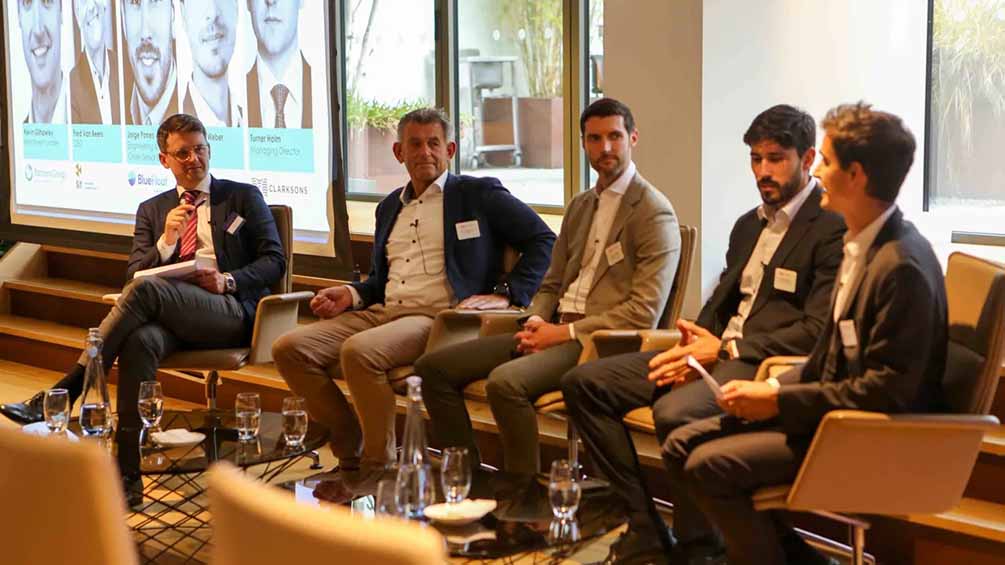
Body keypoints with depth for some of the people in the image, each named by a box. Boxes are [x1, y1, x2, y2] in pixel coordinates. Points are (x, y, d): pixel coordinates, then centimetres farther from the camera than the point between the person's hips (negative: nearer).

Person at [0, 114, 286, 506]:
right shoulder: (152, 210, 23)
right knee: (139, 341, -36)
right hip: (172, 318, 3)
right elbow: (133, 273, 14)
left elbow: (274, 261, 6)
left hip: (230, 313, -3)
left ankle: (63, 393, -32)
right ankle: (128, 471, -38)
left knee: (147, 290, -32)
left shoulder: (244, 197, 15)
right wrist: (167, 241, -6)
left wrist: (228, 280, -12)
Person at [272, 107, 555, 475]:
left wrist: (506, 294, -10)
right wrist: (351, 295, 7)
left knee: (359, 351, -34)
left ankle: (379, 467, -17)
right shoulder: (389, 207, 24)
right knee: (290, 349, -11)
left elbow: (543, 241, 1)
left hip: (437, 319, -7)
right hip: (382, 312, 7)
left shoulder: (478, 194, 5)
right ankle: (351, 453, -1)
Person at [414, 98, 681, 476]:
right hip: (556, 332, 8)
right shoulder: (579, 207, 20)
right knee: (434, 367, -3)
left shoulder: (654, 212, -6)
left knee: (505, 381, -34)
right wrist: (535, 323, 1)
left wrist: (566, 332, -15)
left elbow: (644, 313, -14)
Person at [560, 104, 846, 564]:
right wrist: (694, 342, 1)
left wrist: (724, 349, -16)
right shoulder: (749, 224, 22)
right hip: (716, 350, 9)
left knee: (674, 412, -37)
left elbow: (816, 331, -15)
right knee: (583, 383, -4)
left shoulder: (833, 227, -7)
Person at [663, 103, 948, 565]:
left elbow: (886, 391, -24)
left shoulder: (902, 266, -22)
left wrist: (779, 401, -18)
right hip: (831, 407, 10)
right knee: (681, 445, 3)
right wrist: (772, 389, -1)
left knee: (707, 466, -19)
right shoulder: (862, 243, 8)